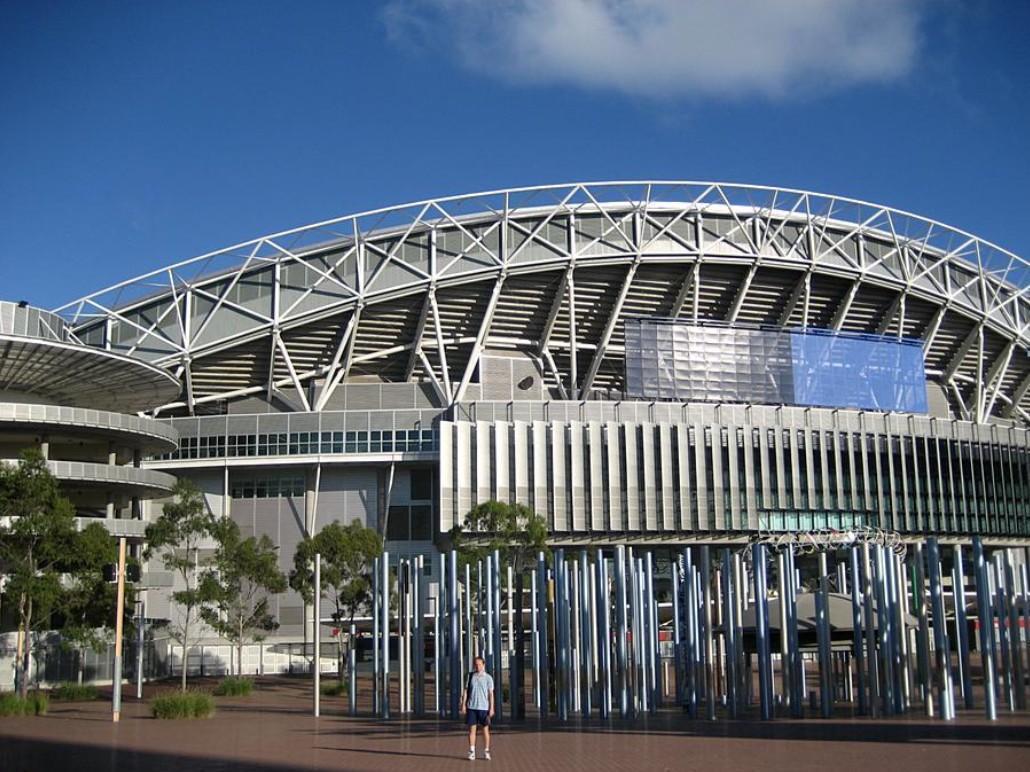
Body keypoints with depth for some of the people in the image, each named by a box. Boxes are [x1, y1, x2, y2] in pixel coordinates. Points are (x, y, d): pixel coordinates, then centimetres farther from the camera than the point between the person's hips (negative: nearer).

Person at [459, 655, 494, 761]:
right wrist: (463, 704, -1)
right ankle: (472, 752, 5)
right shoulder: (470, 676, 6)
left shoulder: (488, 677, 0)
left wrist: (491, 708, -6)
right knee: (472, 729, 1)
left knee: (485, 729, 4)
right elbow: (465, 691, 7)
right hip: (471, 707, 2)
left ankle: (486, 752, 12)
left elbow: (491, 694, -1)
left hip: (484, 707, -1)